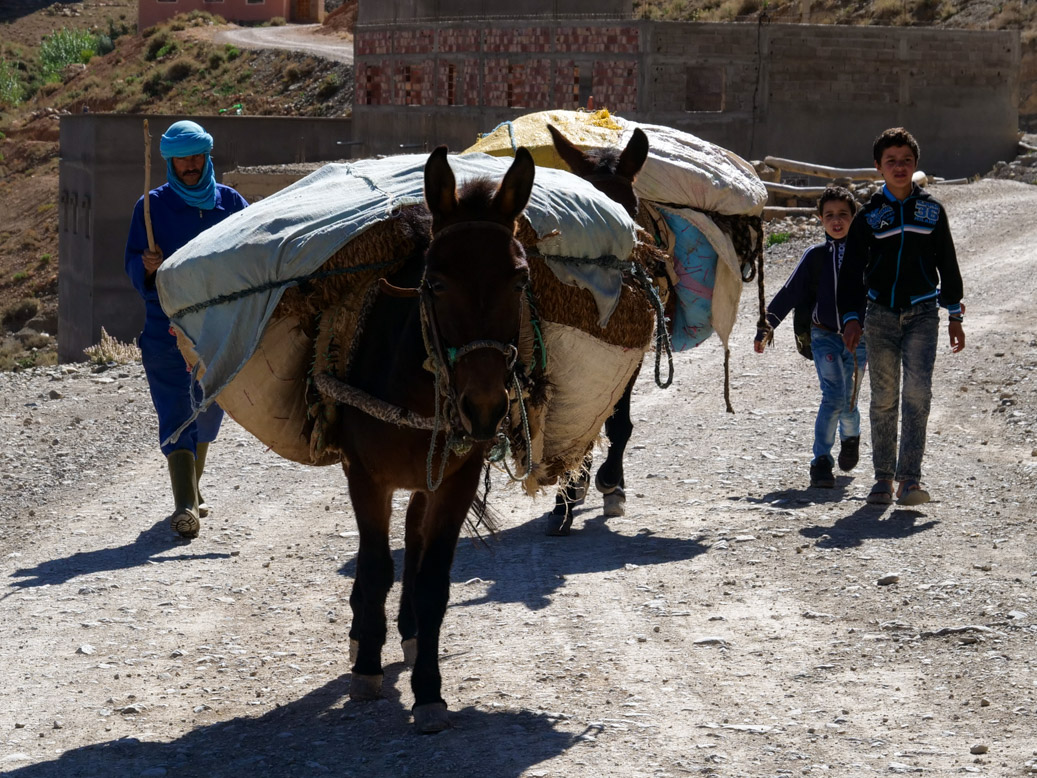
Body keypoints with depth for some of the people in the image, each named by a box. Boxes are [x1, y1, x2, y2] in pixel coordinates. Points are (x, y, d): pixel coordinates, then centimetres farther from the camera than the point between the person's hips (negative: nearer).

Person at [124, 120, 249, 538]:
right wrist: (148, 266, -21)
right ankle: (184, 504, -19)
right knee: (176, 413, -12)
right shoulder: (152, 206, 3)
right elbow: (133, 265, 3)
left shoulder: (230, 202, 6)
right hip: (166, 326, -2)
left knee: (208, 410, 12)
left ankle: (192, 486, 34)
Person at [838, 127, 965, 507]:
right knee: (883, 399, 3)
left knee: (917, 391, -15)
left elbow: (947, 264, 14)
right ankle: (884, 476, 13)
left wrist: (954, 316, 13)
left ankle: (910, 478, -17)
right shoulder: (870, 215, 5)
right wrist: (851, 317, -9)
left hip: (922, 314, -1)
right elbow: (852, 270, 3)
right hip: (880, 315, 1)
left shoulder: (931, 211, 7)